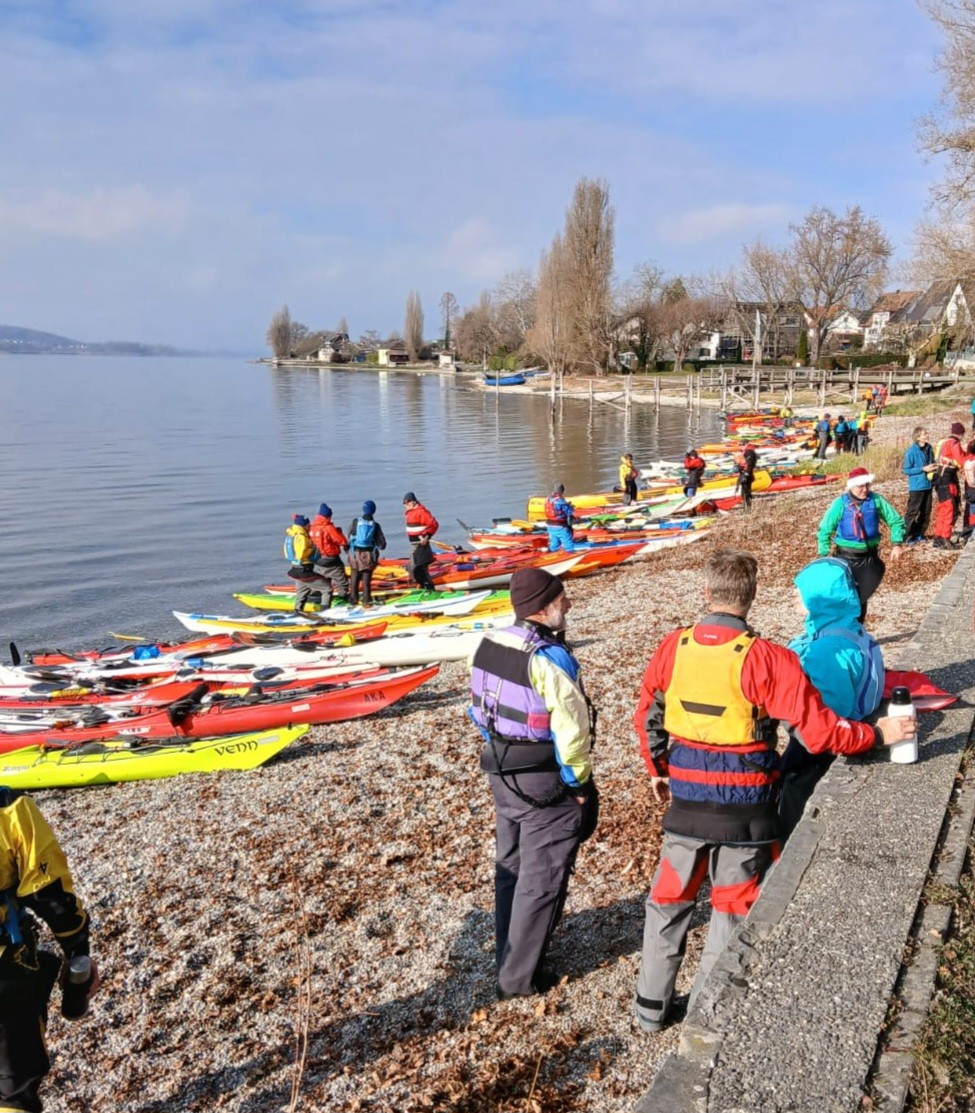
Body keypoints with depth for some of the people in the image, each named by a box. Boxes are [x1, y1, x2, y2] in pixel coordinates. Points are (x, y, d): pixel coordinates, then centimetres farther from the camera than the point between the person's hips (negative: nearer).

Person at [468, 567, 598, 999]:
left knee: (510, 867, 23)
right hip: (545, 785, -8)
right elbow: (571, 732, -22)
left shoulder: (488, 645, -1)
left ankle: (507, 956, 39)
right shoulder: (550, 659, -25)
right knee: (541, 881, 8)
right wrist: (579, 784, -9)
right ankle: (519, 976, 21)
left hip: (502, 773, 8)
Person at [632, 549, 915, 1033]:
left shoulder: (673, 647, -7)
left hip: (685, 804, 3)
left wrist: (657, 770, 21)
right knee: (732, 911, 17)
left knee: (668, 902, 20)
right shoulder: (767, 660, -18)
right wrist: (879, 734, 0)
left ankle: (651, 1006, 33)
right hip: (744, 810, -3)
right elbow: (820, 732, -16)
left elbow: (646, 716, 5)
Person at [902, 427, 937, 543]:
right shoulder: (911, 451, -14)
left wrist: (934, 468, -3)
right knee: (912, 512, -2)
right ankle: (908, 536, 6)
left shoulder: (929, 449, 5)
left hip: (928, 485, 7)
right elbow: (906, 470, -13)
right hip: (916, 487, -7)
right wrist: (923, 469, -18)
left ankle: (919, 534, 25)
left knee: (926, 512, 12)